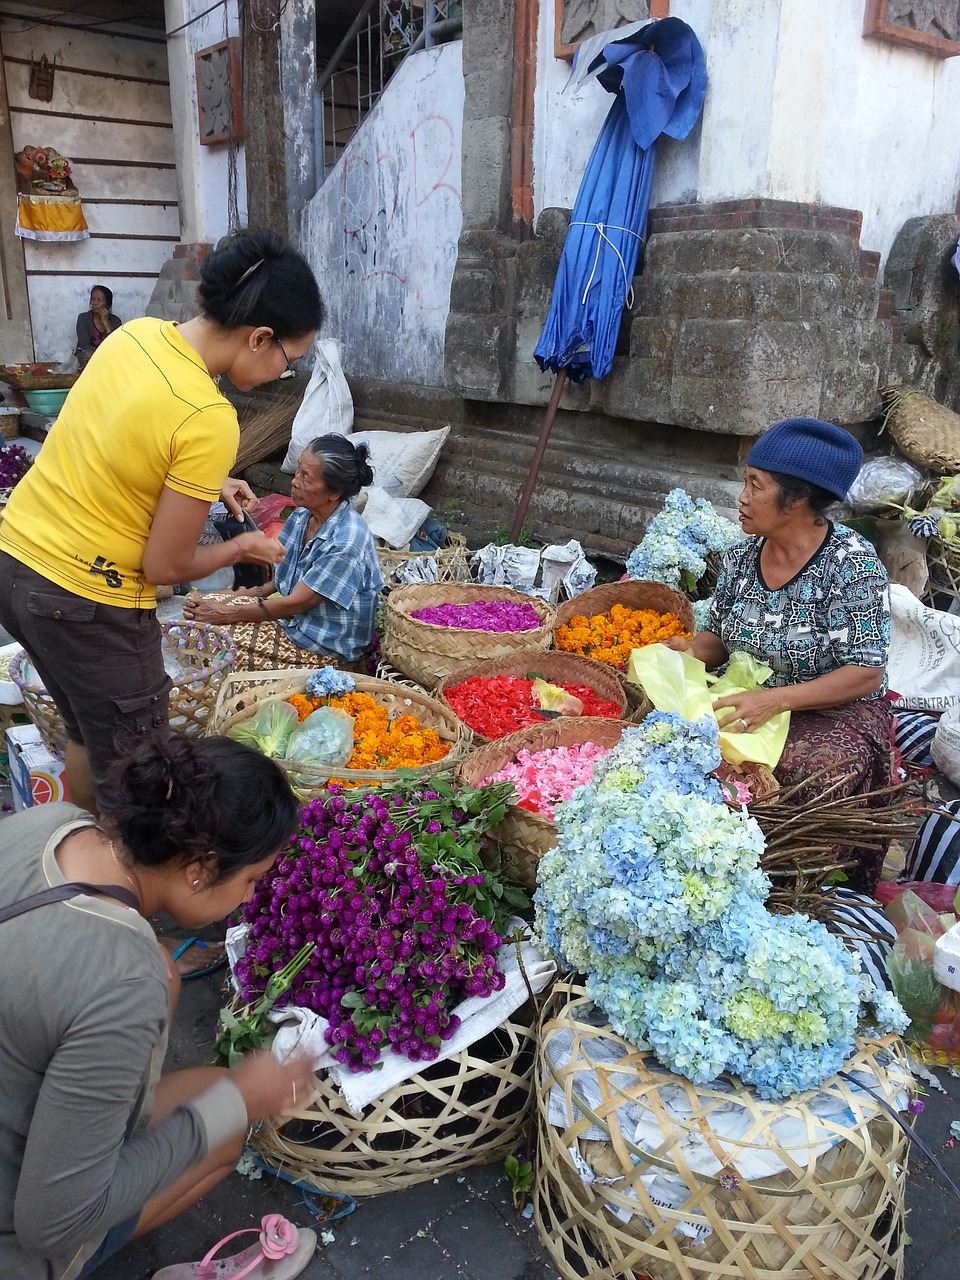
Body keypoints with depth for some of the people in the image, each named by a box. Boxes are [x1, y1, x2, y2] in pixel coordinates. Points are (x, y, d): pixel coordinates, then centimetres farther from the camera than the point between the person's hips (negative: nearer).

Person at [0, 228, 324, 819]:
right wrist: (242, 548, -1)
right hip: (86, 604, -9)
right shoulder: (210, 421, -26)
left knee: (87, 731, 28)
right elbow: (165, 565, -18)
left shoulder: (137, 332, -2)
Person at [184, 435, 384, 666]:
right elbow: (283, 580, 8)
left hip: (327, 647, -8)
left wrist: (226, 613, -18)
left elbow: (296, 603, -22)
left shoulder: (346, 541, -26)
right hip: (290, 617, 8)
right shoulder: (301, 517, 0)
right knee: (201, 608, -1)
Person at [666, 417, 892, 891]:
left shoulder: (852, 564, -17)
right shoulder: (741, 557, 1)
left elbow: (866, 674, -18)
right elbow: (718, 638, 12)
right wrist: (687, 651, -12)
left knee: (811, 770, -35)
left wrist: (776, 699, -29)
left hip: (837, 712, -5)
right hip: (753, 699, 5)